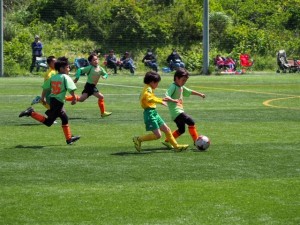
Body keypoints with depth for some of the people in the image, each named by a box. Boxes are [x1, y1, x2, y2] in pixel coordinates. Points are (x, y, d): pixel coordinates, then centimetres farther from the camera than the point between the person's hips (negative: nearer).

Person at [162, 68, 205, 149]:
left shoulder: (181, 87, 17)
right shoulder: (173, 87, -12)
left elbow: (189, 91, 33)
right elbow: (167, 96, -26)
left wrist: (199, 94, 38)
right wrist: (172, 100, -44)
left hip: (180, 111, 10)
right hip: (176, 111, -10)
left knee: (181, 130, 16)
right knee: (191, 122, -17)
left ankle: (167, 141, 24)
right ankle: (196, 141, -15)